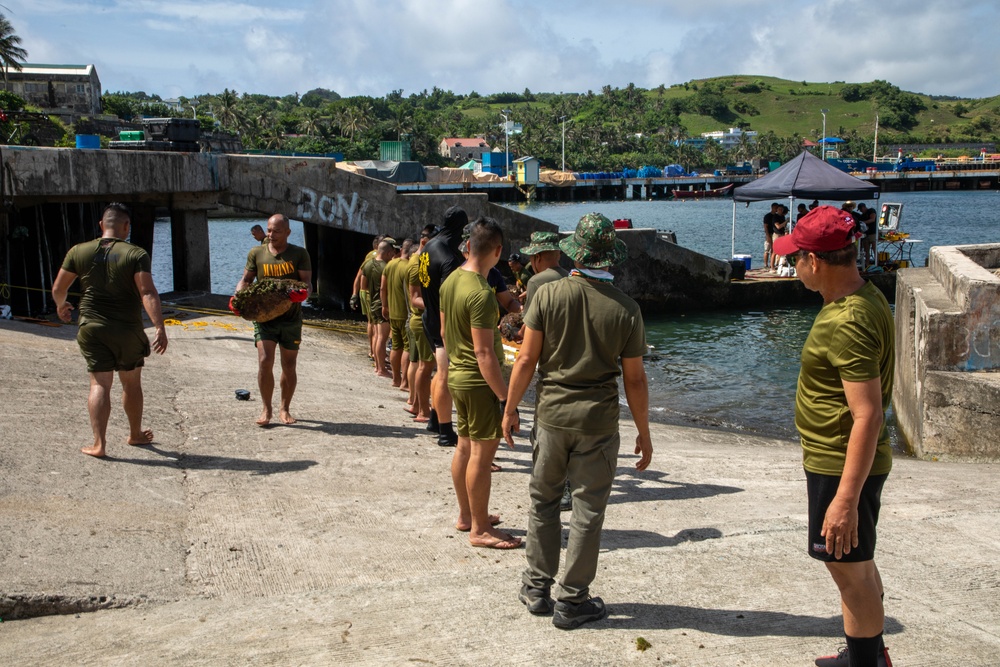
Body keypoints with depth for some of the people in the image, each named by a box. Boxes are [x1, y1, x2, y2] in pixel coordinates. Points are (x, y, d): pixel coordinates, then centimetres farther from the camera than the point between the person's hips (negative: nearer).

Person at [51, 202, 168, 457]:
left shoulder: (78, 252, 0)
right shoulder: (136, 254, -9)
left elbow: (58, 289, 6)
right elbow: (148, 293, -20)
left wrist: (61, 306, 27)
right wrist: (159, 327, -23)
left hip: (92, 328, 1)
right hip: (128, 330, -1)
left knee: (100, 384, 2)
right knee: (131, 383, 16)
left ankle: (99, 443, -8)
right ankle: (136, 434, 31)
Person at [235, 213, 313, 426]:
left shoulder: (299, 254, 0)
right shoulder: (256, 254, 5)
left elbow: (307, 282, -4)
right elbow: (246, 279, 9)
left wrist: (304, 291, -28)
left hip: (291, 318, 0)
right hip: (264, 317, 0)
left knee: (289, 366, 7)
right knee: (265, 361, -13)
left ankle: (284, 408, 24)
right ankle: (266, 409, 2)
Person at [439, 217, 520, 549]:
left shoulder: (450, 281, 4)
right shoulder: (481, 294, -23)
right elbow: (484, 353, -24)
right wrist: (505, 396, -20)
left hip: (457, 375, 9)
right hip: (479, 381, -9)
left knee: (465, 447, 17)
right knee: (482, 453, -2)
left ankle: (466, 515, 30)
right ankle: (480, 529, 5)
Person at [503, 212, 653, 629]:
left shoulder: (548, 295, -7)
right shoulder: (626, 309, -7)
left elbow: (526, 360, -6)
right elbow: (634, 380, -3)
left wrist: (510, 408, 6)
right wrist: (643, 434, 7)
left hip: (551, 414, 1)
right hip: (598, 422, -1)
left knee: (543, 501, 17)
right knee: (587, 513, 8)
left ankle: (537, 589, 26)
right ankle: (572, 602, 16)